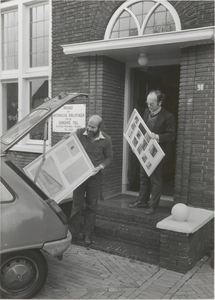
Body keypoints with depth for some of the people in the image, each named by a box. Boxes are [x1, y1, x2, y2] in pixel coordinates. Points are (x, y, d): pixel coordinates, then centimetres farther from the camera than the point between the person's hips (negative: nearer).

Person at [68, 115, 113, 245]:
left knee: (92, 206, 9)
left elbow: (109, 157, 3)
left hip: (95, 175, 1)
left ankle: (88, 234, 22)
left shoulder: (106, 139, -5)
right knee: (77, 204, 6)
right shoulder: (79, 133, -7)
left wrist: (101, 166, -13)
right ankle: (74, 233, 20)